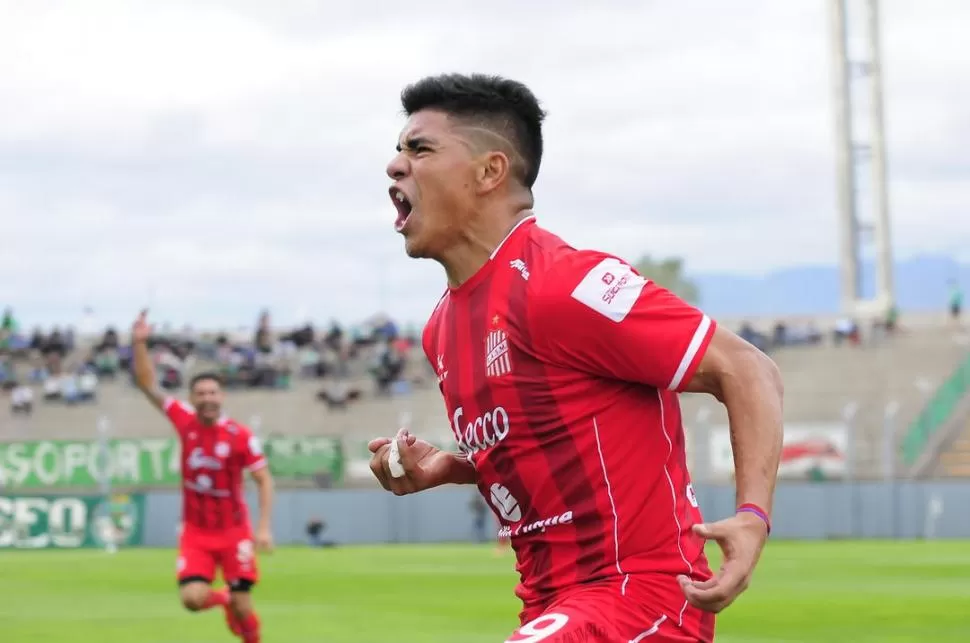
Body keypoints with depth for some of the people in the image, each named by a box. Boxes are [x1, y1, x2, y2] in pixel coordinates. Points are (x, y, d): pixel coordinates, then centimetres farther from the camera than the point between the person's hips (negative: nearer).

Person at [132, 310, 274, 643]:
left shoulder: (240, 436, -13)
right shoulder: (185, 421, -5)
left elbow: (264, 480, -8)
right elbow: (147, 385, -3)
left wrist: (264, 527, -17)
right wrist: (139, 344, -14)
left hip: (233, 531, -2)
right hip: (195, 531, 2)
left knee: (242, 609, -5)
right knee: (192, 598, -15)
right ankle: (222, 598, 22)